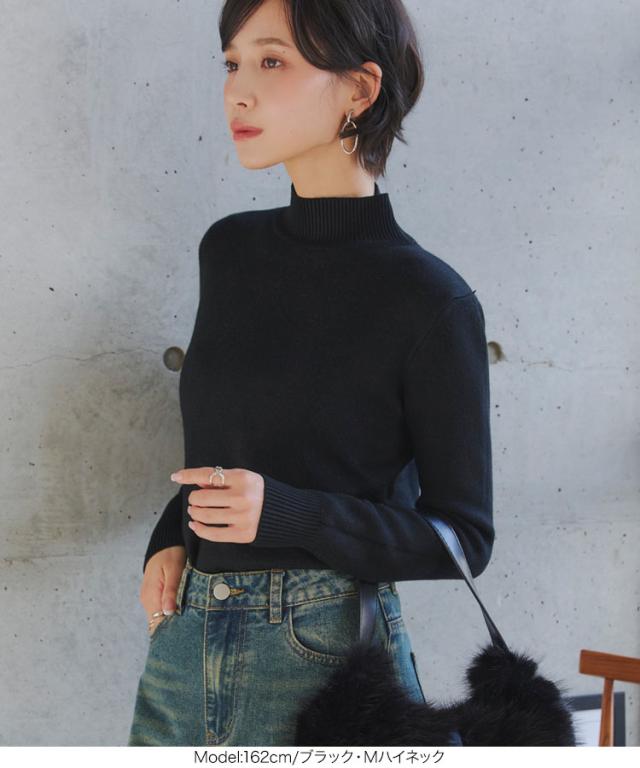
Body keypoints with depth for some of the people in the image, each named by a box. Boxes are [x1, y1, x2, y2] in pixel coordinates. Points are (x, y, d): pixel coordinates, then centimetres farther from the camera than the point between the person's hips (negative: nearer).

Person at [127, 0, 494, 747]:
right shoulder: (228, 250, 6)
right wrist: (170, 538, 2)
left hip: (324, 654, -5)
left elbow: (463, 536, -6)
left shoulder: (432, 300, -10)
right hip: (184, 639, 5)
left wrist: (284, 514, -19)